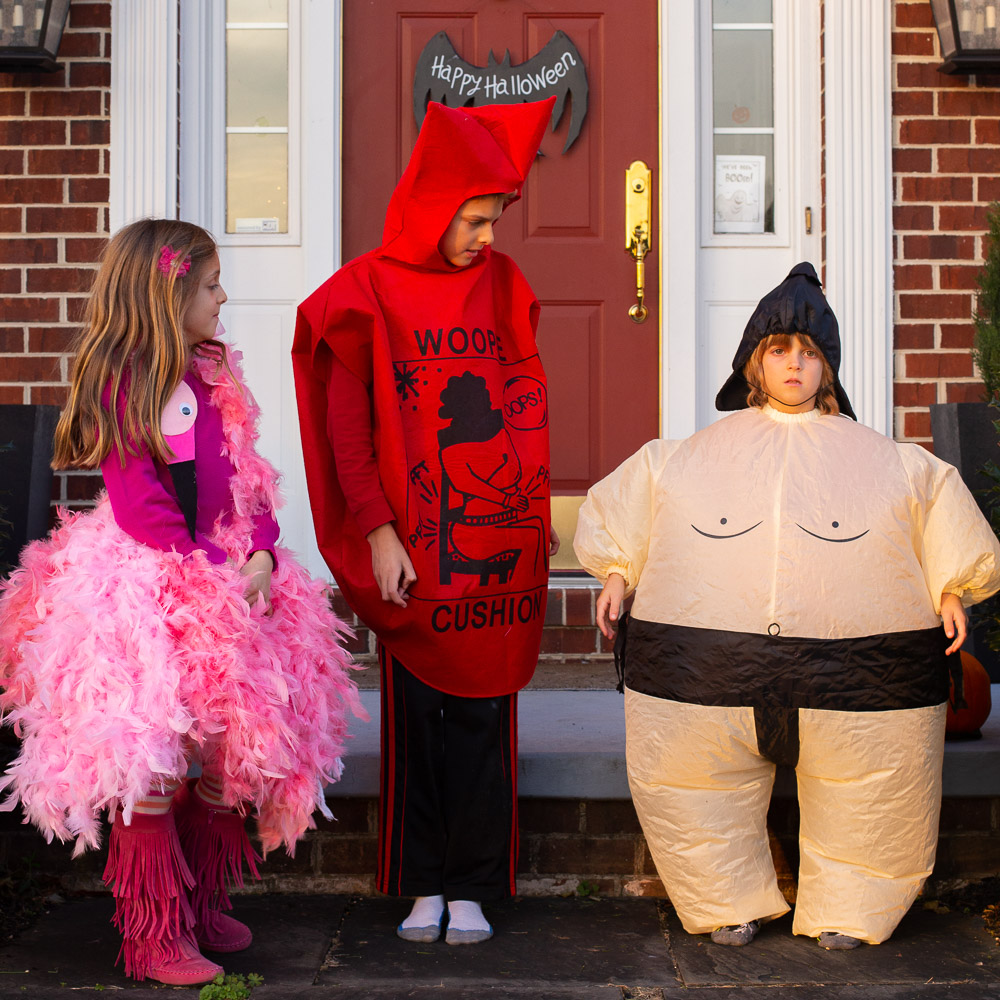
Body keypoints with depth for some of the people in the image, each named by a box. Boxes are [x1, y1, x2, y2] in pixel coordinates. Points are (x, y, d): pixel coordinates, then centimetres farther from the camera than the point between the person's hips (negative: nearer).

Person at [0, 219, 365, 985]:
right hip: (141, 587, -7)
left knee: (241, 736, 8)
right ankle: (155, 935, 7)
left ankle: (203, 902, 27)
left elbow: (247, 485, 9)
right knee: (150, 753, -6)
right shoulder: (121, 386, -11)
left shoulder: (214, 376, 11)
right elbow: (143, 509, -15)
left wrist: (260, 559, -7)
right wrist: (216, 581, -17)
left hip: (225, 579, 7)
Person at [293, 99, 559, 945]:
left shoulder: (501, 283, 8)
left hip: (498, 541, 3)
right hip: (410, 548, -2)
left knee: (484, 714, 5)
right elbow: (347, 427, -3)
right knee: (417, 715, 5)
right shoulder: (370, 290, -2)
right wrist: (378, 533, -9)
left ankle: (473, 888, 14)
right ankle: (423, 885, 16)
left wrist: (535, 515, 10)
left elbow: (526, 402, 13)